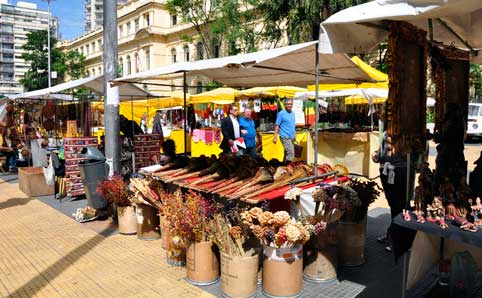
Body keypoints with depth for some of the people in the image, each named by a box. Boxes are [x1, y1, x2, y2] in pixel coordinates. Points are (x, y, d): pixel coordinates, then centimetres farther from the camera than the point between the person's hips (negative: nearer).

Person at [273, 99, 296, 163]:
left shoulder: (293, 113, 14)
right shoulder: (281, 113, -6)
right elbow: (277, 125, -9)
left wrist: (295, 135, 18)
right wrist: (275, 137, -15)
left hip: (292, 137, 7)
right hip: (285, 137, -7)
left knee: (287, 154, 12)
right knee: (291, 153, -16)